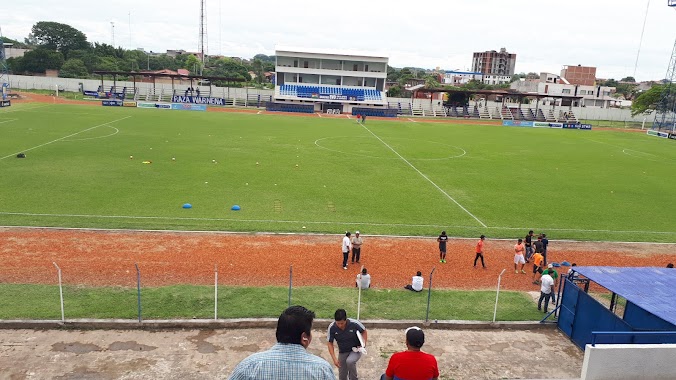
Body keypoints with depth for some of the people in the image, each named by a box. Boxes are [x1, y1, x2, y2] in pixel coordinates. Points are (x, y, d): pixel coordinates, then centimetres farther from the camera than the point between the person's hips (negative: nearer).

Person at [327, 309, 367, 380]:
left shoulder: (354, 323, -27)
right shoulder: (332, 327, -23)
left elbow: (364, 331, -5)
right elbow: (330, 343, -12)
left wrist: (364, 344, -18)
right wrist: (334, 358, -19)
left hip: (356, 350, -3)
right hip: (342, 352, 3)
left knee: (349, 361, -33)